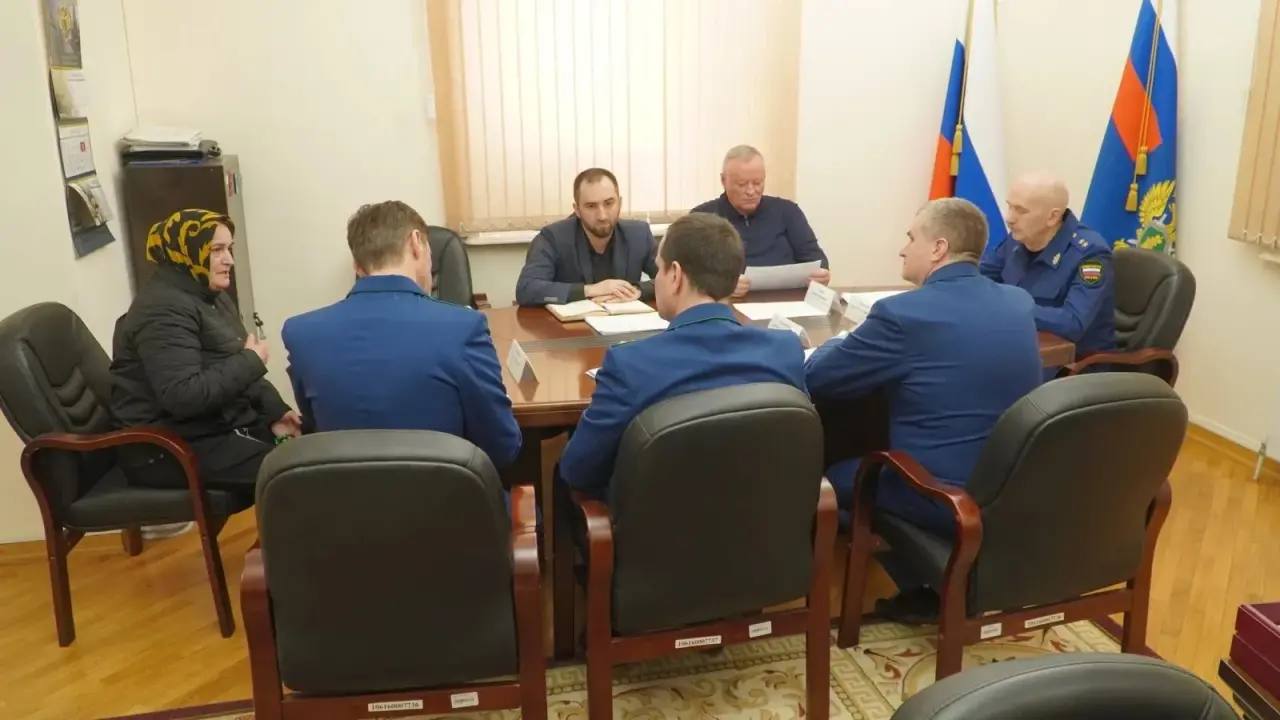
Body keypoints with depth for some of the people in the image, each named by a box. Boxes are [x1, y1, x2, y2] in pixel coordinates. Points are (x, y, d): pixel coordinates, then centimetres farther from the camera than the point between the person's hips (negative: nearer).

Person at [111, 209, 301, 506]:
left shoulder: (211, 296, 13)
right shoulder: (163, 310, -19)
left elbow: (236, 371, 15)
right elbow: (183, 397, -30)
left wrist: (275, 412, -1)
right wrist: (251, 361, -20)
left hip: (223, 423, 10)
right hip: (171, 447, -9)